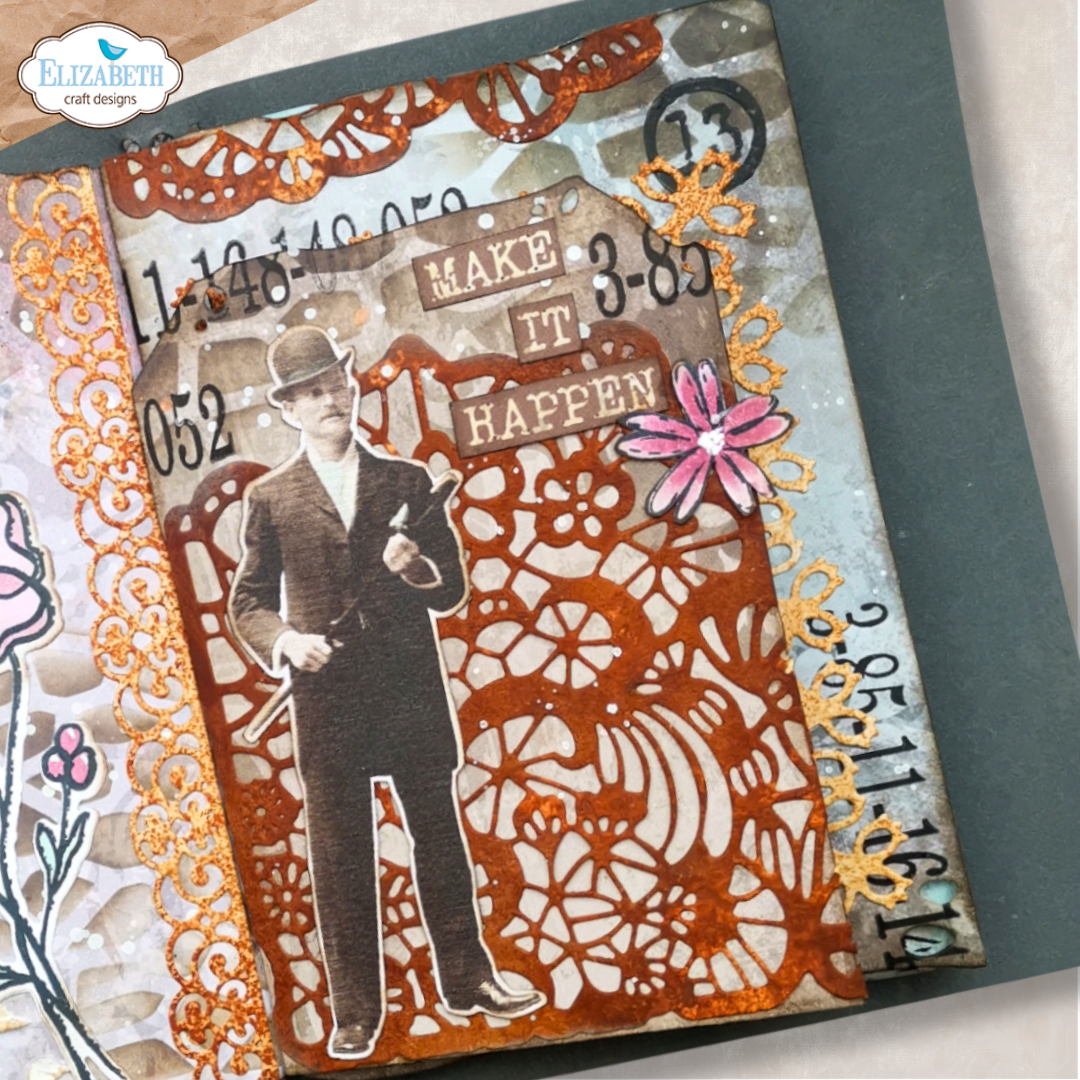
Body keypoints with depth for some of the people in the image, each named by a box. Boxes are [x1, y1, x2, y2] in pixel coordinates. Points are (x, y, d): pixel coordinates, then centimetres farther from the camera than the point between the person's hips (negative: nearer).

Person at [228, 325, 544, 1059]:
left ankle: (468, 979, 27)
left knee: (440, 839, 11)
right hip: (327, 698, -1)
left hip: (412, 689, 1)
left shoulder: (408, 482, 5)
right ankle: (357, 1013, 18)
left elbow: (453, 587, 4)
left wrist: (417, 569, -17)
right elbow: (248, 601, 4)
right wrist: (283, 640, -16)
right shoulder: (271, 497, 3)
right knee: (341, 859, 6)